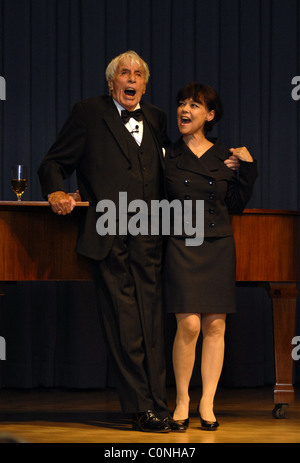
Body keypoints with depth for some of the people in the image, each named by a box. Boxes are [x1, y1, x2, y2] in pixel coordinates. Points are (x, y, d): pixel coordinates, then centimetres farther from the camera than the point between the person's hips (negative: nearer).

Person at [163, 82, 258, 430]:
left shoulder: (224, 156, 9)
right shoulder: (168, 156, 5)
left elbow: (236, 204, 6)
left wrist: (247, 167, -1)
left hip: (219, 248, 2)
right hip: (183, 247, -2)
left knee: (215, 326, 1)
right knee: (189, 324, -11)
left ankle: (207, 404, 8)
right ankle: (182, 400, 4)